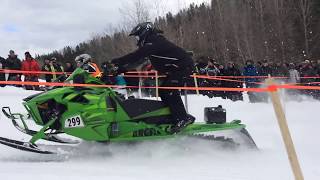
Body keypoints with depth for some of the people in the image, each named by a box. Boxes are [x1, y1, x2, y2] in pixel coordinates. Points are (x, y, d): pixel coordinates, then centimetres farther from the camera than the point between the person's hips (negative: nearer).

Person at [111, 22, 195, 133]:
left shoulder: (153, 43, -19)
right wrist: (121, 67, 6)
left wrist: (114, 62, -24)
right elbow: (138, 59, 14)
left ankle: (183, 118, -19)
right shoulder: (153, 43, 14)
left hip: (183, 66, -11)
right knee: (163, 92, 7)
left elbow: (136, 56, -27)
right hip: (176, 68, 11)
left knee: (169, 91, -20)